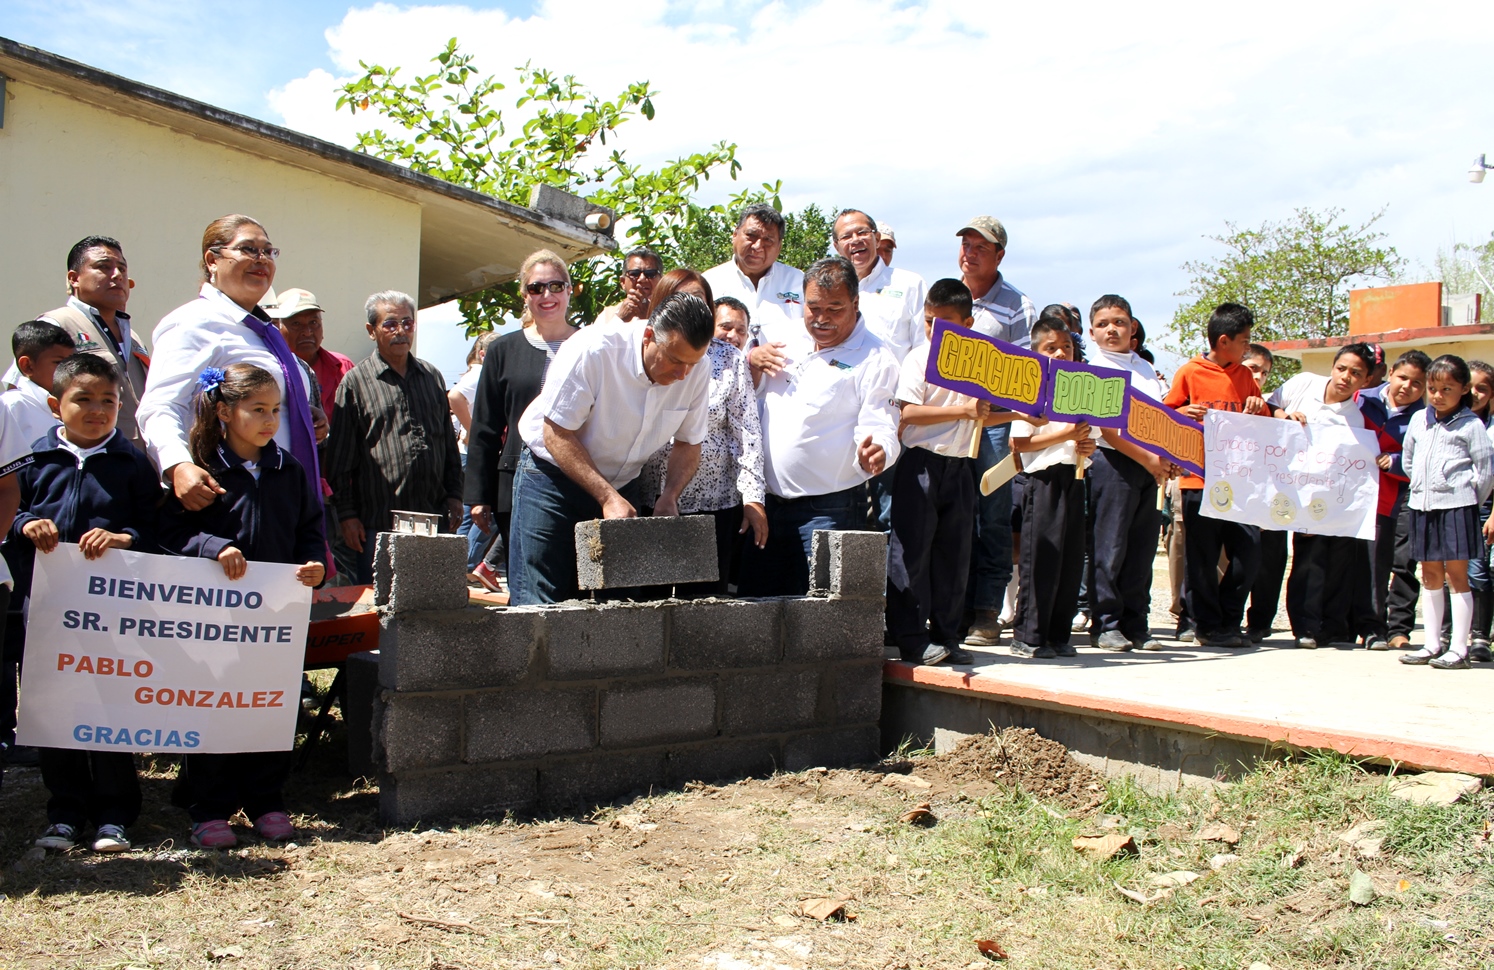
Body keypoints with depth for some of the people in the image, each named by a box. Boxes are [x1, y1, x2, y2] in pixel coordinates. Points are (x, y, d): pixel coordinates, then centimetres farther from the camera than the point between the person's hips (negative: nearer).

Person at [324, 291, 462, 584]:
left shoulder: (433, 377, 16)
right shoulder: (356, 381, 1)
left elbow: (450, 444, 20)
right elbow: (340, 459, -1)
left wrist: (454, 495, 11)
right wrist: (346, 513, -5)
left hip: (434, 517, 4)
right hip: (378, 523, -4)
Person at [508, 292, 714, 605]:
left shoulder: (697, 372, -12)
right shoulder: (592, 351, -26)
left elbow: (688, 444, 1)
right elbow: (556, 435, -22)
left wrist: (669, 496, -16)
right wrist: (607, 497, -27)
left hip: (622, 485, 4)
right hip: (553, 476, -4)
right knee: (541, 604, -8)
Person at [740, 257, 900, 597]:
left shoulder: (874, 359, -5)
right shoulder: (787, 342, 13)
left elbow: (881, 430, -11)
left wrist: (876, 452, -34)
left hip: (828, 511, -5)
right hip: (767, 504, 6)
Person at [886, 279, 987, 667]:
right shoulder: (919, 358, -5)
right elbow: (910, 412, -17)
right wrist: (963, 409, -21)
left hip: (958, 466, 6)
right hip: (921, 463, -5)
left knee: (954, 553, 8)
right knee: (912, 551, -4)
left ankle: (946, 636, 17)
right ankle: (911, 638, 2)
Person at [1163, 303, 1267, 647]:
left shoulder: (1244, 376, 14)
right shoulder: (1189, 372, -1)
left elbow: (1262, 422, 22)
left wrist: (1259, 409, -1)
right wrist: (1186, 414, -19)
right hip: (1199, 478, -5)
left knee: (1250, 549, 0)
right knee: (1202, 557, -1)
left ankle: (1228, 621, 16)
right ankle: (1207, 626, 12)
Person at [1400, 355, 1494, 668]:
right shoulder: (1419, 420, 10)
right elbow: (1408, 459, 20)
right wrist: (1422, 486, 14)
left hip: (1456, 507, -6)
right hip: (1422, 505, 6)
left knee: (1456, 576, -3)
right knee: (1430, 577, 12)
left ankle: (1458, 648, 1)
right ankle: (1433, 644, 20)